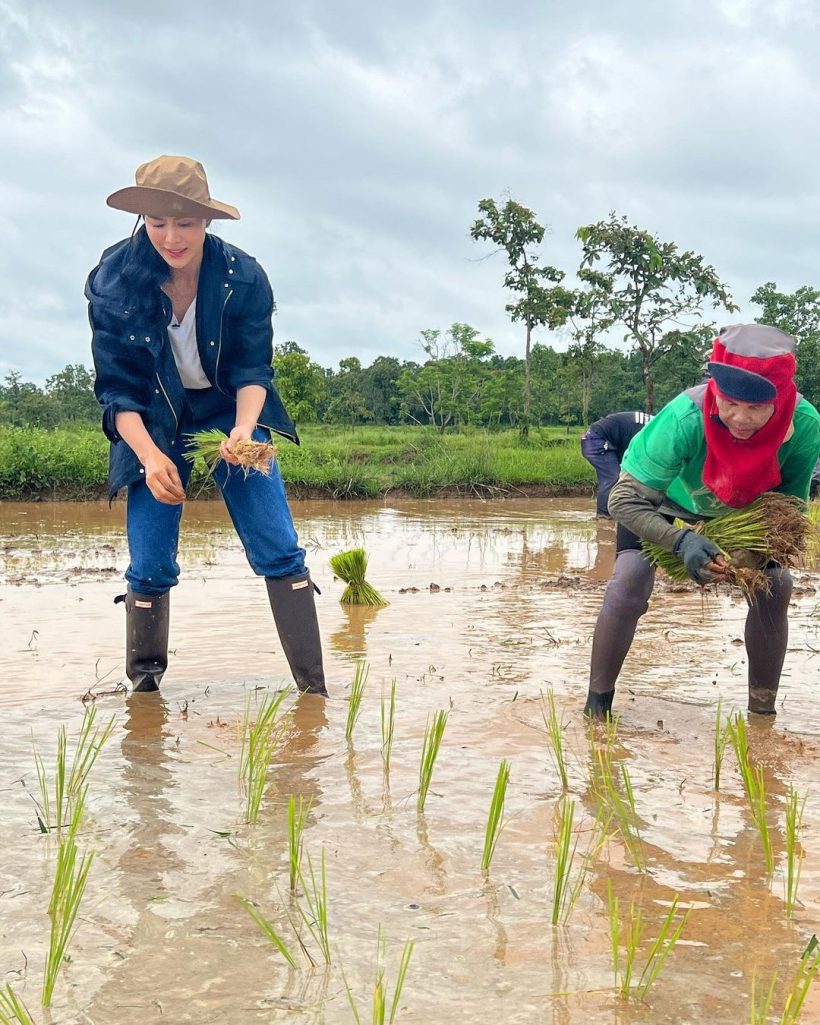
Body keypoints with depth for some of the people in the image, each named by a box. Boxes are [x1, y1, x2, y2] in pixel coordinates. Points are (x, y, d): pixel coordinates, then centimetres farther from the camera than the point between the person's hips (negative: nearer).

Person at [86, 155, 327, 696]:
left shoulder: (243, 277, -19)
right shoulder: (112, 282, -18)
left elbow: (252, 370, -12)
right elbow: (117, 388, -14)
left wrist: (243, 431, -33)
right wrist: (150, 456, -30)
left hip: (230, 411, 0)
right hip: (152, 425, 0)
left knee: (280, 551, -9)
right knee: (150, 567, -5)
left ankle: (314, 689, -4)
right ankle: (143, 687, 15)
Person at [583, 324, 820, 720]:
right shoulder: (684, 420, -43)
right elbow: (626, 501, -36)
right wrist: (681, 541, -50)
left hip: (738, 511, 3)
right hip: (660, 502, -3)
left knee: (774, 586, -9)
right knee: (629, 584, -21)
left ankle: (763, 713, 9)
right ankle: (596, 707, -5)